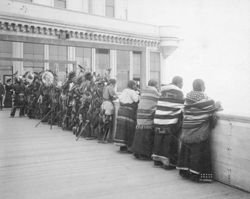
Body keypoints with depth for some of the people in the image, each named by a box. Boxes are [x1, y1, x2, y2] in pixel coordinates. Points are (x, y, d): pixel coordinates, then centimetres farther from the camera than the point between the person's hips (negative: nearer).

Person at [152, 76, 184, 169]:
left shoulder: (163, 90, 11)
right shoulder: (179, 92, -6)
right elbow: (181, 109, -5)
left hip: (158, 120, 6)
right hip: (171, 121, -6)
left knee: (159, 139, 14)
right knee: (170, 142, 2)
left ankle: (157, 159, 24)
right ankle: (169, 162, 8)